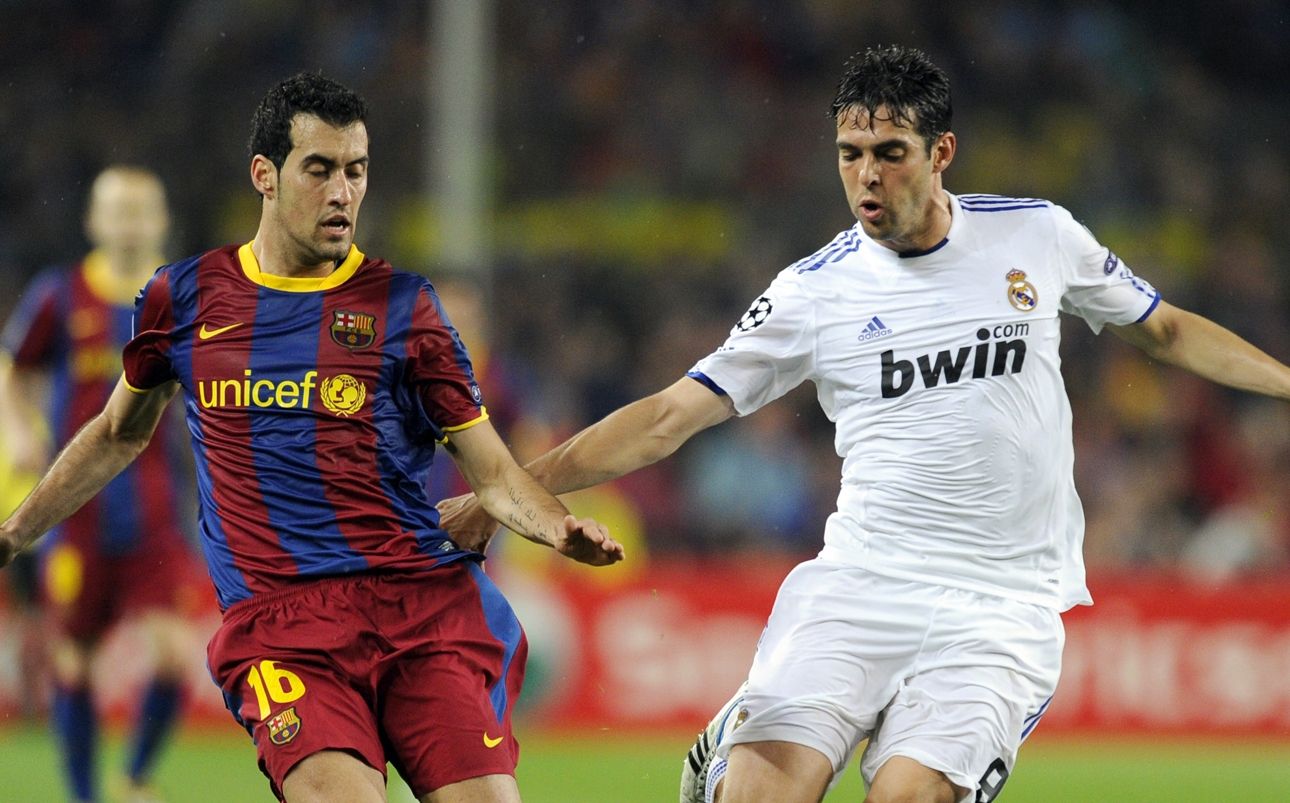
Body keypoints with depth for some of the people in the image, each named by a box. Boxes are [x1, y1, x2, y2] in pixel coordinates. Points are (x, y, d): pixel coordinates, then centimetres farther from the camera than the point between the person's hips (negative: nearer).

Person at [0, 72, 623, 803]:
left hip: (425, 602, 0)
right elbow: (121, 435, 30)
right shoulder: (185, 298, 12)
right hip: (276, 623, 0)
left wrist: (560, 528, -11)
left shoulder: (401, 304, 7)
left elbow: (493, 473, 9)